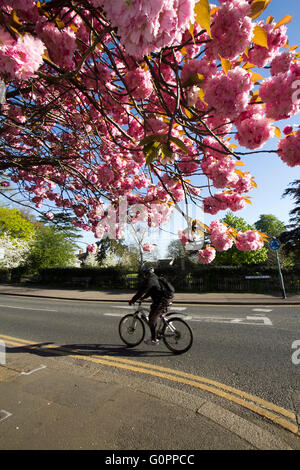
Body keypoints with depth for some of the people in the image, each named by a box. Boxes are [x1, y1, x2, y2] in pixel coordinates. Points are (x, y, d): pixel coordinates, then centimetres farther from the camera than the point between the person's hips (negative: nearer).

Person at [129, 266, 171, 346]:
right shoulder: (155, 278, 19)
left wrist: (132, 300, -5)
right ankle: (154, 336, 29)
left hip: (160, 301, -10)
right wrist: (143, 297, 31)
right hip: (165, 299, 10)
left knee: (152, 319, 0)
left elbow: (141, 291, -13)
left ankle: (154, 340, 6)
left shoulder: (149, 280, -13)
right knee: (154, 318, 20)